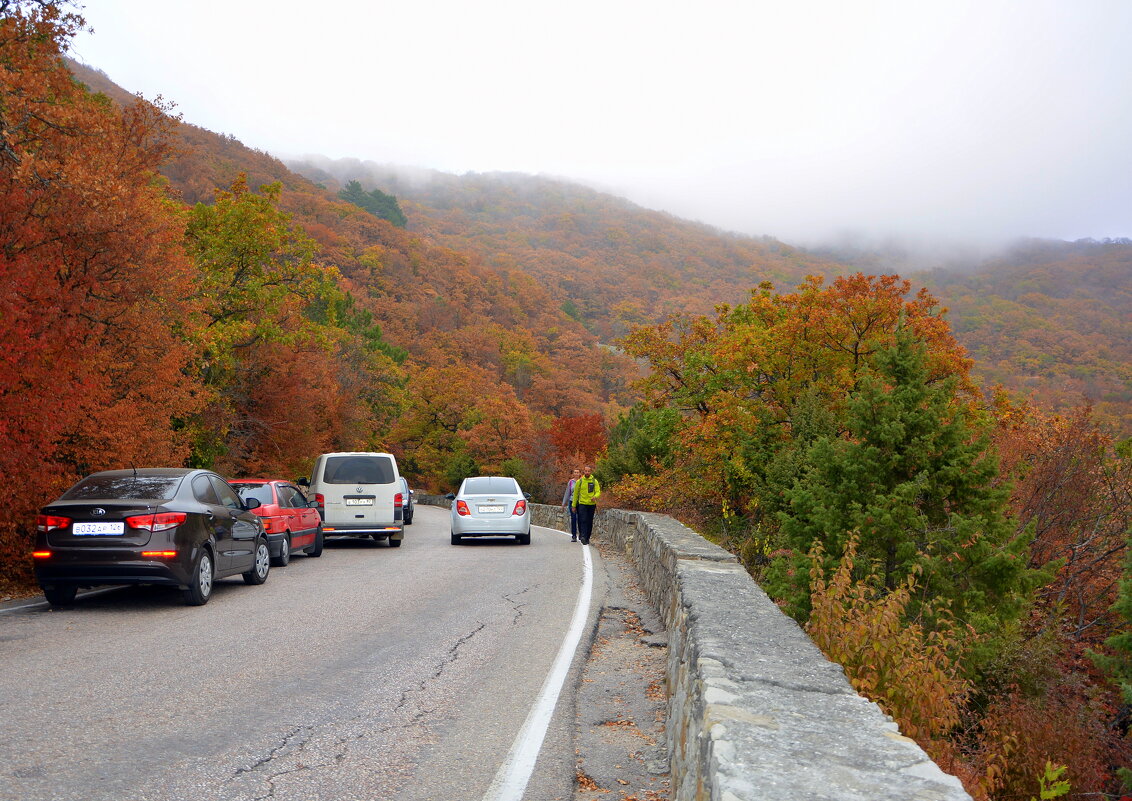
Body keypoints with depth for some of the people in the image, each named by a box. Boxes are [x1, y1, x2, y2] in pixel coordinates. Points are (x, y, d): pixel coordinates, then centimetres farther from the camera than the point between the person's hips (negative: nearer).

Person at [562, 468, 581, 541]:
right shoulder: (570, 482, 8)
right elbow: (567, 493, 13)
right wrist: (563, 504, 13)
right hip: (572, 502, 2)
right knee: (573, 519, 0)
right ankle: (574, 536, 6)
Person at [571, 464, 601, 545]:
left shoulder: (594, 481, 4)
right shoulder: (579, 481, 2)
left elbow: (598, 492, -1)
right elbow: (575, 494, 7)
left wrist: (595, 497, -25)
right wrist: (574, 506, 6)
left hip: (591, 504, 2)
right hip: (582, 504, -2)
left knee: (589, 522, 8)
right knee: (583, 521, -15)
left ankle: (587, 538, 20)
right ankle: (583, 537, -23)